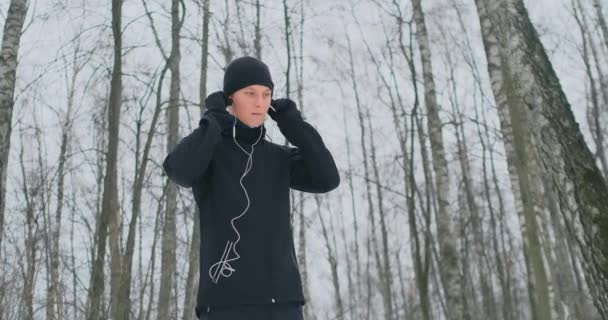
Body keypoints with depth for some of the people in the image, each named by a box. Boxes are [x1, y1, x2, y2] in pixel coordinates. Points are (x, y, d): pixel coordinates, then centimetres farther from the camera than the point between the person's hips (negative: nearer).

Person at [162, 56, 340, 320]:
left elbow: (327, 179, 0)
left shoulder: (278, 158, 17)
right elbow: (179, 171, -21)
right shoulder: (204, 148, 4)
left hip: (279, 297, 5)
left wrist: (291, 120, 4)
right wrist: (215, 116, -6)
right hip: (228, 298, -4)